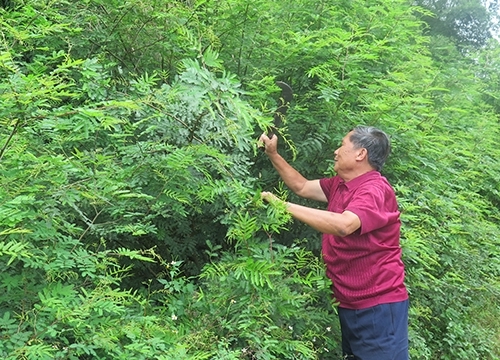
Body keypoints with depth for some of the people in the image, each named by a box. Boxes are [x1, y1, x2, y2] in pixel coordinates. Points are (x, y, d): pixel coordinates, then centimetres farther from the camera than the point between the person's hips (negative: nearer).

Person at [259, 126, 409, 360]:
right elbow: (302, 187, 19)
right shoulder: (340, 184, 8)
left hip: (378, 306, -9)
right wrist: (273, 155, 12)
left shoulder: (375, 190, -22)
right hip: (348, 304, 9)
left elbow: (343, 225, -38)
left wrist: (284, 206, -33)